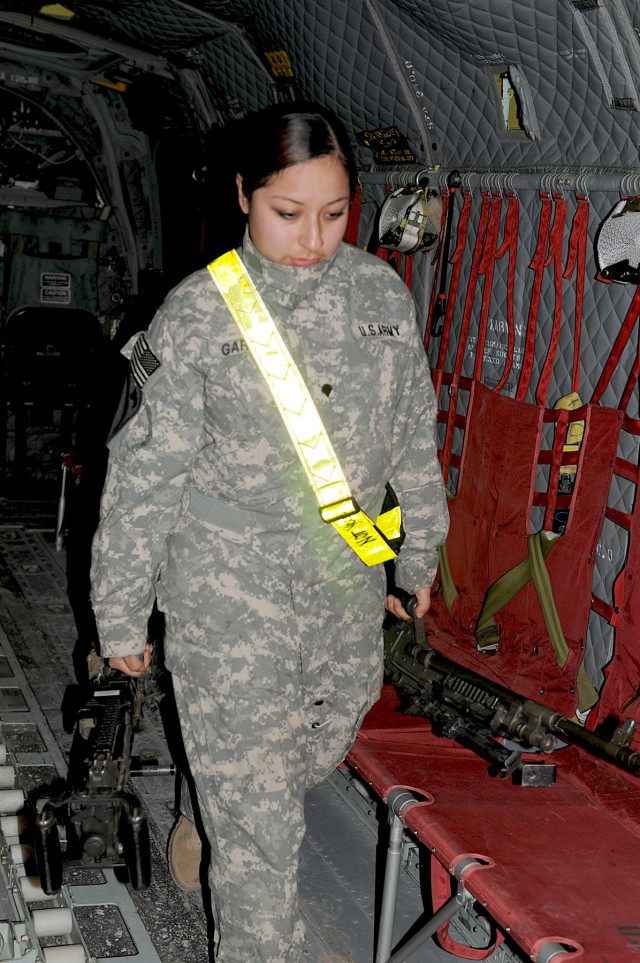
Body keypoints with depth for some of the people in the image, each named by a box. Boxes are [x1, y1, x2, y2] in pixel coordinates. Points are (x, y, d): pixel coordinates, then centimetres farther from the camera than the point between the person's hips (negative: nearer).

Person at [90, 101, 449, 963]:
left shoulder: (382, 293, -1)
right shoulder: (198, 314, -12)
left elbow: (413, 436, 11)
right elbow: (145, 473, -8)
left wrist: (419, 553, 17)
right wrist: (121, 617, -4)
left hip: (345, 575, 5)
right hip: (230, 580, -5)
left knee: (322, 745, 23)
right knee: (252, 797, 2)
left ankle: (216, 817, 52)